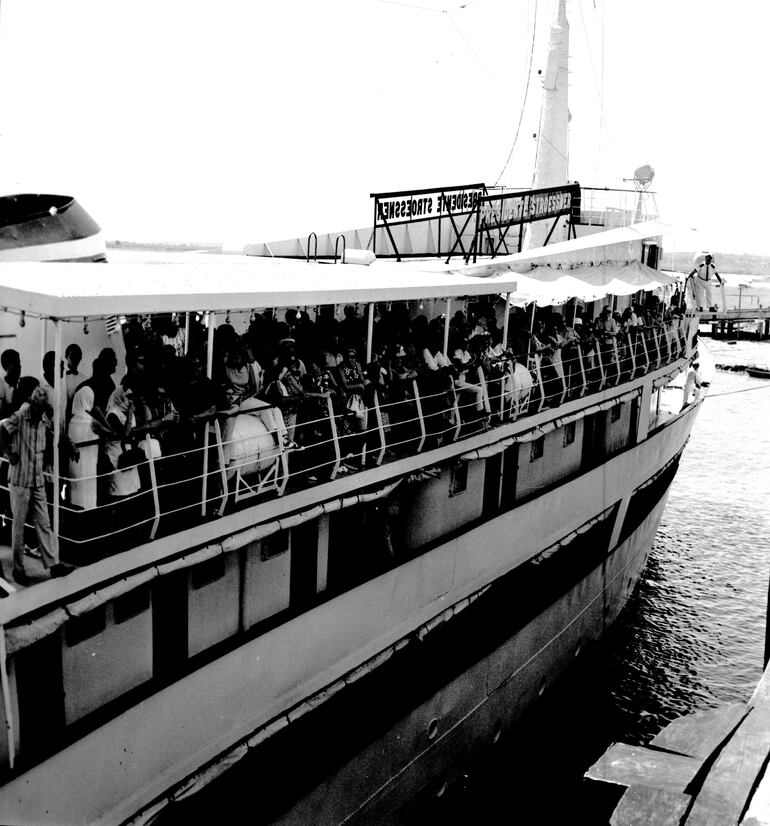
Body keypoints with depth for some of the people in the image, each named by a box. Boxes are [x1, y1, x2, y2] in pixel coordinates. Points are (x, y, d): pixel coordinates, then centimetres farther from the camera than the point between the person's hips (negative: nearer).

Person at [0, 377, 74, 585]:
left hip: (38, 480, 6)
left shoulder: (43, 418, 3)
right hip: (20, 480, -5)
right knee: (19, 525, 6)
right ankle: (18, 568, 16)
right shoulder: (19, 417, -17)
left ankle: (53, 564, 10)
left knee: (44, 524, 7)